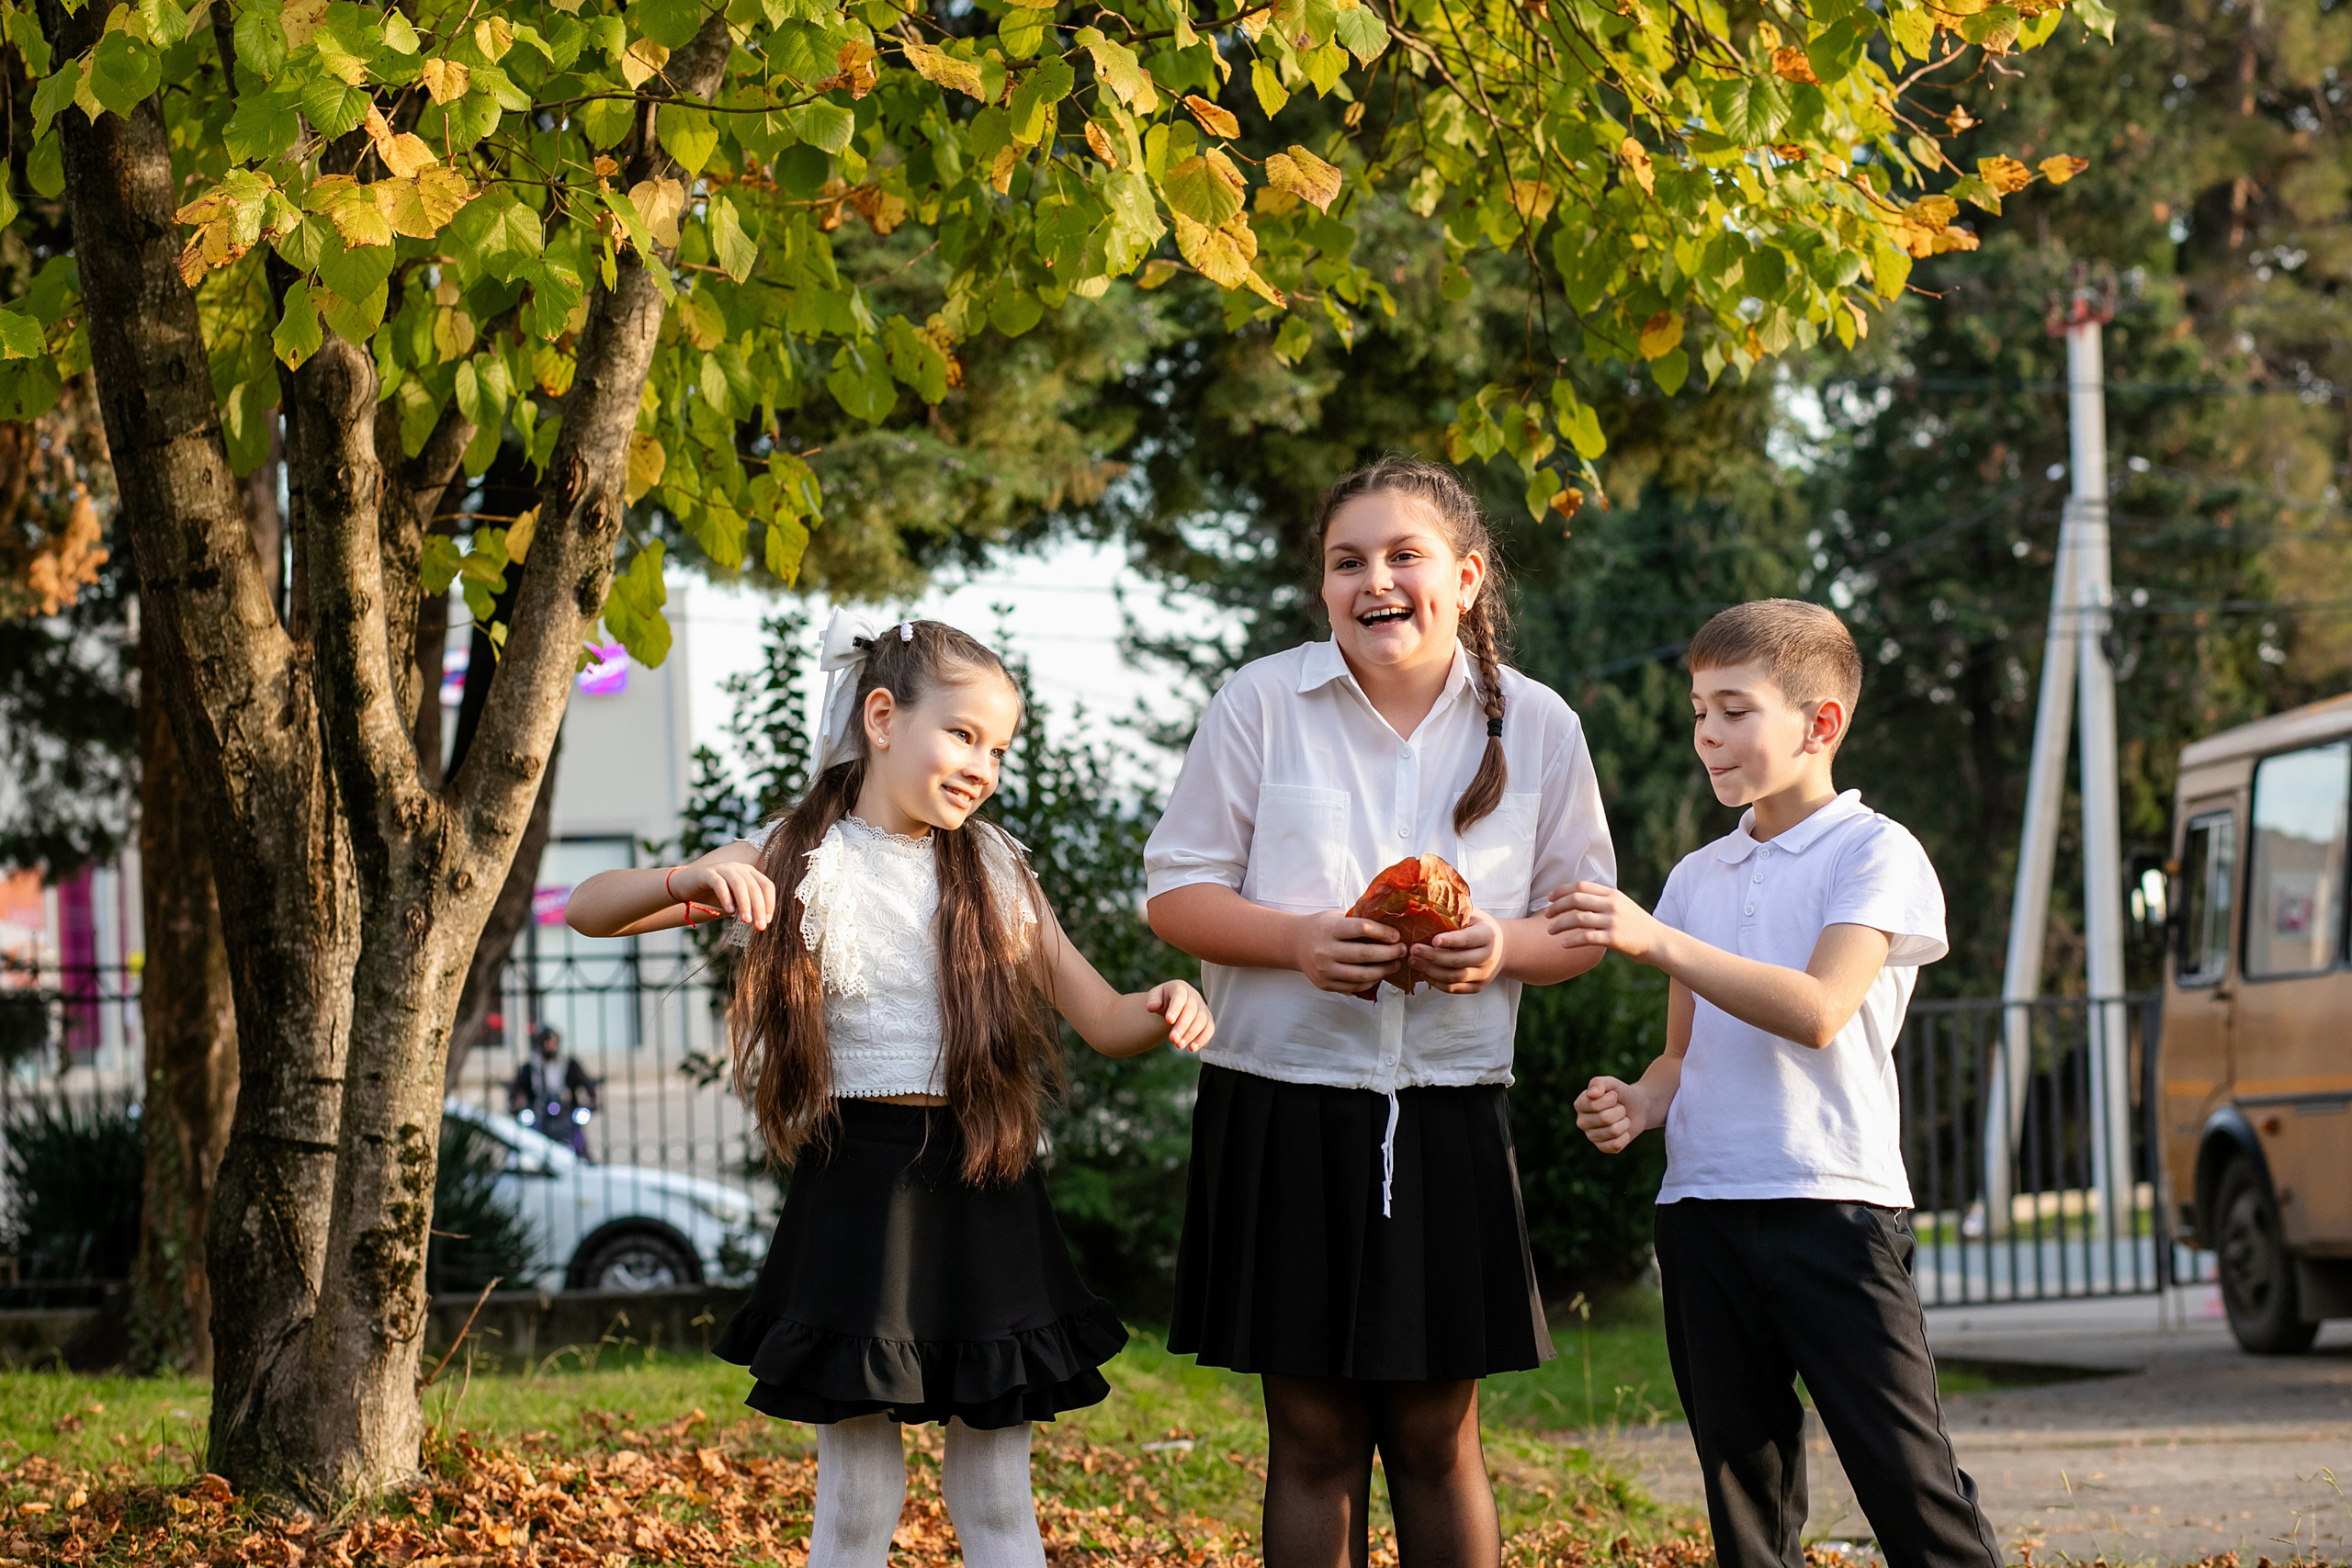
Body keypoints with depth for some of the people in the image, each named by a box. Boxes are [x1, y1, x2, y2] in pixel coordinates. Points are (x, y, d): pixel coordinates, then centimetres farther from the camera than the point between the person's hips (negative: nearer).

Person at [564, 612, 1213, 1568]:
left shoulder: (992, 869, 8)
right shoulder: (800, 863, -1)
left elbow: (1101, 1022, 10)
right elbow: (590, 910, -6)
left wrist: (1160, 1014, -14)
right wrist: (691, 880, -28)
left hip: (985, 1190, 3)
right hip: (860, 1190, -2)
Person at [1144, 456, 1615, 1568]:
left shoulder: (1537, 727, 3)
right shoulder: (1262, 704, -2)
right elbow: (1177, 892, 1)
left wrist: (1503, 947, -14)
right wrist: (1299, 940, -18)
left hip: (1449, 1116, 1)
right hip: (1285, 1109, -1)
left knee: (1437, 1438, 6)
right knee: (1314, 1439, 4)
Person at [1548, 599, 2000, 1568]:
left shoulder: (1874, 853, -2)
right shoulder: (1697, 878, 17)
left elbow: (1818, 1011, -16)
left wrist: (1657, 942, -20)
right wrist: (1640, 1104, 1)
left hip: (1833, 1205, -6)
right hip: (1703, 1208, 6)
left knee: (1906, 1479, -11)